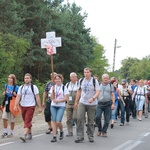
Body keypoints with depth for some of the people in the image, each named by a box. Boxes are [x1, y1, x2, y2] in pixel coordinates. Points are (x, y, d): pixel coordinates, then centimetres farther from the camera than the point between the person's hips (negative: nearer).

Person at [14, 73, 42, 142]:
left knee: (27, 121, -13)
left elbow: (37, 97, -5)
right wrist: (15, 105, -6)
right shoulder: (21, 87, 8)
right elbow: (18, 97, 5)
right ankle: (29, 134, 24)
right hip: (23, 106, 5)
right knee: (26, 121, 12)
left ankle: (24, 135, -20)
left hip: (30, 106, -5)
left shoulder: (34, 87, -4)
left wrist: (40, 107, -7)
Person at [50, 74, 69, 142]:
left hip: (61, 106, -3)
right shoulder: (53, 87, 8)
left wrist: (58, 100, -15)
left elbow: (66, 98, -6)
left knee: (58, 121, -13)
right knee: (54, 121, -1)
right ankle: (54, 136, 4)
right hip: (53, 106, 4)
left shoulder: (64, 87, -1)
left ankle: (61, 131, 17)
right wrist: (53, 91, -11)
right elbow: (52, 98, 2)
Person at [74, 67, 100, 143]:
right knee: (79, 118, -11)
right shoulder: (81, 80, 7)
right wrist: (76, 102, 14)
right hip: (82, 103, 2)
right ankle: (80, 137, -6)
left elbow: (97, 92, -10)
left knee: (91, 121, 5)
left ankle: (91, 136, 19)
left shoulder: (94, 81, -5)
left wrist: (92, 98, -28)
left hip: (92, 104, -2)